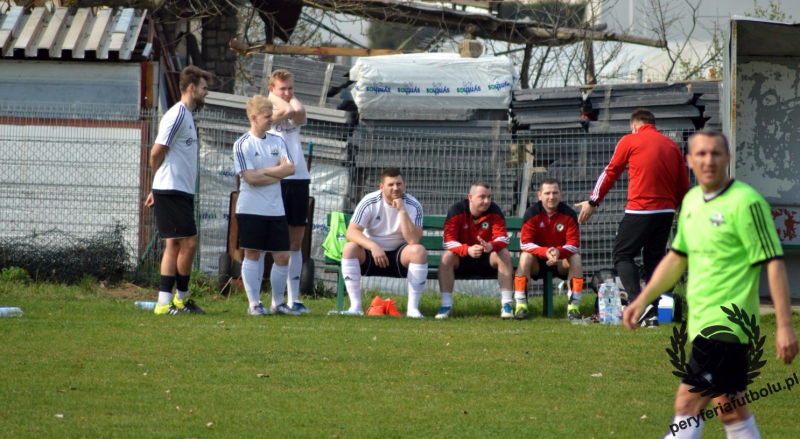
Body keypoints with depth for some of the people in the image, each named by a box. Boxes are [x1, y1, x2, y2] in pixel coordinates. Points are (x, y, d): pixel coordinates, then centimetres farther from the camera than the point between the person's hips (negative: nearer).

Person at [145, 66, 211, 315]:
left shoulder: (186, 115, 18)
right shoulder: (177, 115, -13)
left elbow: (158, 155, 22)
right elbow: (156, 154, -14)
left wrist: (157, 189, 17)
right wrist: (160, 185, 2)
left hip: (181, 191, 10)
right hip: (172, 191, -10)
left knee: (174, 244, 7)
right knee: (189, 243, -8)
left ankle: (164, 302, 7)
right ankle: (181, 298, 0)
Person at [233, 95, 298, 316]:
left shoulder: (277, 142, 10)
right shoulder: (242, 145, -6)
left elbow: (290, 168, -3)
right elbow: (251, 177, -15)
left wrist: (265, 171, -12)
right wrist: (278, 173, -8)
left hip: (276, 209, 5)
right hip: (251, 209, -5)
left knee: (283, 256, 3)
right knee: (253, 254, -1)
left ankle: (278, 303, 15)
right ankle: (254, 304, 4)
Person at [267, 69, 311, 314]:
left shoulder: (295, 115, 16)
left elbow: (298, 113, -8)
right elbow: (284, 112, -19)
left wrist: (291, 99, 7)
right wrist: (276, 99, -1)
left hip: (299, 179, 5)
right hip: (276, 181, -5)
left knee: (295, 243, 7)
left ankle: (294, 299, 9)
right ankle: (276, 300, -5)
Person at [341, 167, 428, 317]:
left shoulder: (413, 206, -11)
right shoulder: (370, 202, -11)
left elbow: (413, 240, -23)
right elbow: (351, 232, -19)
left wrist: (402, 210, -30)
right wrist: (373, 246, -36)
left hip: (399, 256, 0)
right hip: (371, 254, 0)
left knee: (419, 251, -30)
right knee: (349, 248, -29)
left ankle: (413, 307, -26)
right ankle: (355, 306, -28)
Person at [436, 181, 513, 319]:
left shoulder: (494, 211, -11)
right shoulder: (457, 211, -16)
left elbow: (502, 238, -20)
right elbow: (449, 242, -23)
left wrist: (491, 246, -45)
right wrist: (467, 250, -43)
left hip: (487, 259, 1)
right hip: (462, 258, -1)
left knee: (504, 254, -28)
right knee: (447, 257, -31)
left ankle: (506, 305, -28)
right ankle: (446, 306, -30)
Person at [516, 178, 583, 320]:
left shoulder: (569, 214, -11)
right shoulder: (532, 214, -13)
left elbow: (574, 244, -15)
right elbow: (525, 243, -19)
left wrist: (559, 252, -37)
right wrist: (545, 252, -37)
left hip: (561, 262, 1)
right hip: (538, 261, -1)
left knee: (575, 258, -29)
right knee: (525, 256, -31)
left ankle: (573, 306, -27)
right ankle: (521, 305, -31)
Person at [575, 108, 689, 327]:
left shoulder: (630, 141, 2)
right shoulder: (672, 146, 14)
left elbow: (610, 172, 7)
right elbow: (684, 186, 14)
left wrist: (593, 202, 16)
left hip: (640, 208, -5)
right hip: (666, 211, 5)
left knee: (623, 254, 4)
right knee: (654, 258, 13)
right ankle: (652, 315, 7)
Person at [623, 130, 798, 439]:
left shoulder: (745, 202, -13)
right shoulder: (692, 201, 12)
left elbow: (773, 263, -15)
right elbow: (677, 257, 24)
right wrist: (643, 300, 20)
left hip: (724, 325, -8)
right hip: (702, 322, 8)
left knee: (688, 405, -11)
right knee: (731, 410, 12)